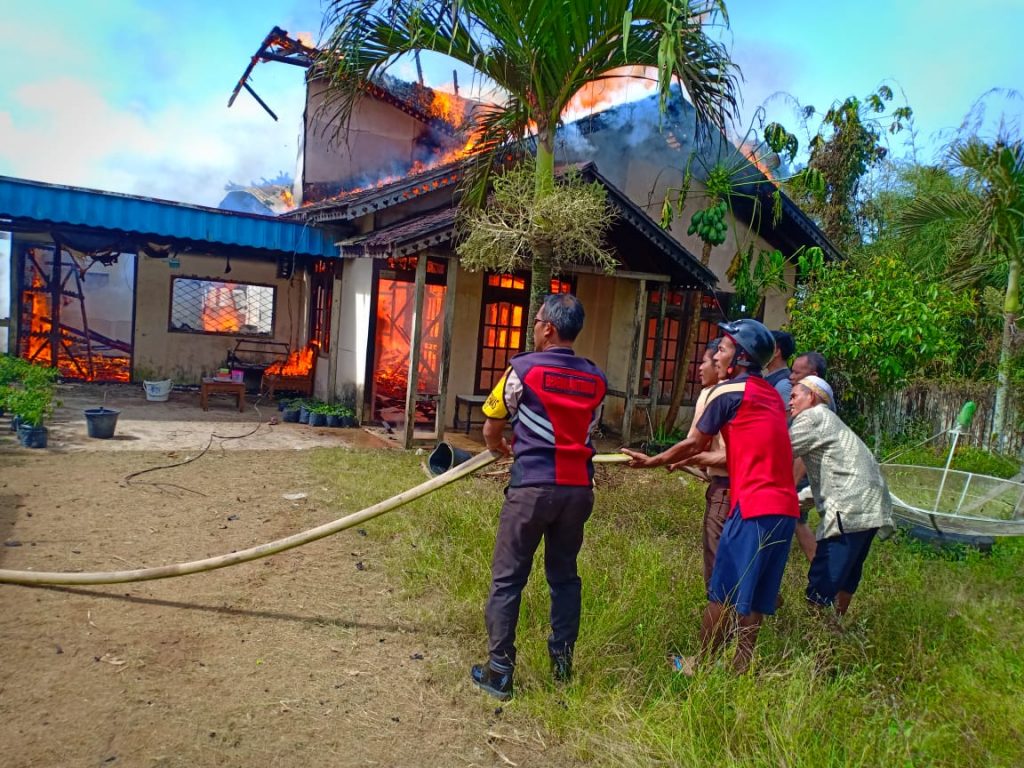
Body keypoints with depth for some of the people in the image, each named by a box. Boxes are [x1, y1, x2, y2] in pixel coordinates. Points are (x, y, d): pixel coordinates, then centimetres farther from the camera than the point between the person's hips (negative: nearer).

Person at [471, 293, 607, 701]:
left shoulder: (523, 368, -5)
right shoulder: (596, 379, 8)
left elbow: (491, 430, 3)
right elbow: (584, 432, 13)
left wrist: (500, 448, 26)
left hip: (533, 486, -5)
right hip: (578, 487, 5)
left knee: (507, 578, 5)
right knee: (564, 573, 19)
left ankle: (499, 670, 10)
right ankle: (562, 658, 28)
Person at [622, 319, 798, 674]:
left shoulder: (729, 391, -5)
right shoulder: (771, 394, 18)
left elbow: (695, 443, 4)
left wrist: (653, 461, 18)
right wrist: (689, 460, 32)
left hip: (753, 506, -7)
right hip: (785, 507, 8)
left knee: (723, 593, 6)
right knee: (754, 598, 13)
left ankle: (699, 666, 19)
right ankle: (741, 670, 21)